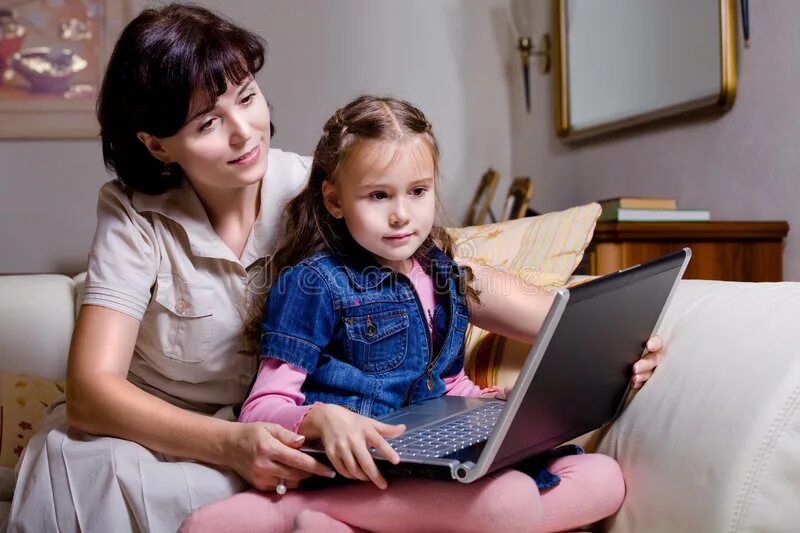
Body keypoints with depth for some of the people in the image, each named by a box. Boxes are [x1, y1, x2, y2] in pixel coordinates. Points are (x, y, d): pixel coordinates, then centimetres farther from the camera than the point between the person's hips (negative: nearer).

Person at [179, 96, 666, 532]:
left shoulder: (444, 272, 14)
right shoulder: (314, 284, -4)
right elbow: (262, 409, -8)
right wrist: (321, 417, -30)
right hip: (364, 467, -8)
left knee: (604, 478, -11)